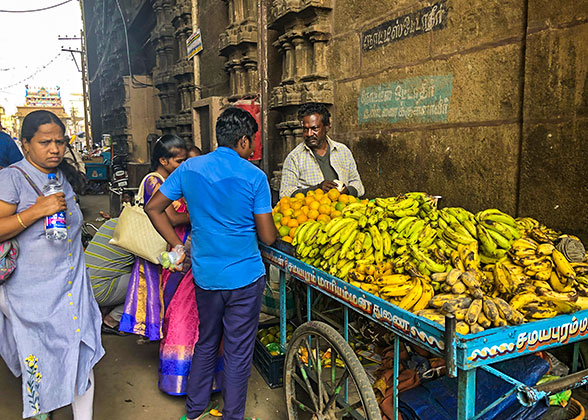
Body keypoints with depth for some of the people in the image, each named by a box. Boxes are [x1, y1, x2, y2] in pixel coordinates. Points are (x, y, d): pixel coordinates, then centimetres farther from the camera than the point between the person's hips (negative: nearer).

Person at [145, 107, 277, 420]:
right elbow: (268, 237, -11)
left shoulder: (189, 169, 0)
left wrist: (177, 245, 9)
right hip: (244, 276, -4)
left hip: (204, 274, 5)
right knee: (238, 352, 10)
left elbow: (153, 208, 5)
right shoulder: (254, 177, -12)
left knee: (206, 343, 23)